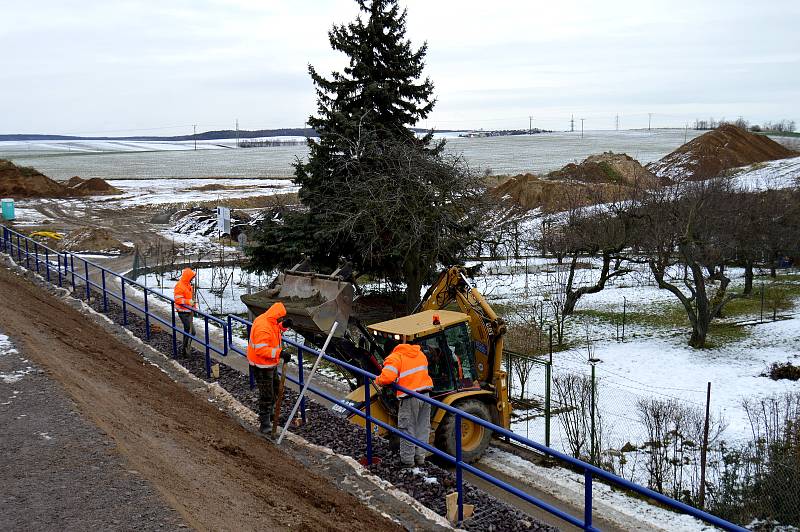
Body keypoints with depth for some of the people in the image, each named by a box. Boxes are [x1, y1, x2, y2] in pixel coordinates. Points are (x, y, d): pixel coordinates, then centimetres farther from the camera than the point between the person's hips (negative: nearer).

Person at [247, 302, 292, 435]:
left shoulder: (271, 322, 0)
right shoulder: (263, 327, -30)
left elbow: (274, 332, 19)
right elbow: (261, 350, -33)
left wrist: (283, 326, -3)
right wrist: (280, 353, -38)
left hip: (270, 364, 10)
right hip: (262, 366, -10)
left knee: (275, 390, 23)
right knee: (266, 395, -2)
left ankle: (268, 414, 42)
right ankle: (265, 425, 8)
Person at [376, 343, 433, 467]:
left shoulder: (394, 358, -8)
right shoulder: (419, 353, 14)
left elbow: (387, 377, -22)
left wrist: (378, 380, 0)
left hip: (410, 397, -6)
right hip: (425, 395, 6)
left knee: (407, 428, 6)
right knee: (422, 428, 15)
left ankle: (407, 459, 12)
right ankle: (420, 457, 24)